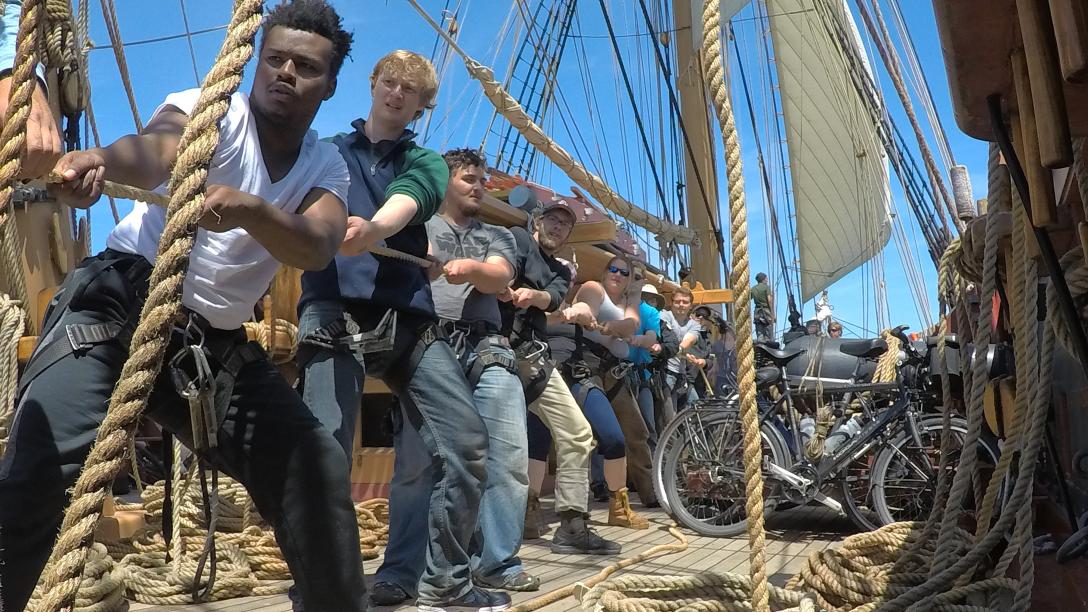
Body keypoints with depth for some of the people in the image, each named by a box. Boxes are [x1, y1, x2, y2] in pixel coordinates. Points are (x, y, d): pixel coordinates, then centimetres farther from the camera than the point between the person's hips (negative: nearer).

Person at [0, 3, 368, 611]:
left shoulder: (327, 168, 5)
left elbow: (316, 250, -17)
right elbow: (155, 151, -28)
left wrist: (250, 210, -38)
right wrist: (99, 159, -52)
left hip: (216, 340, 4)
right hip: (119, 302, -4)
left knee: (317, 466, -2)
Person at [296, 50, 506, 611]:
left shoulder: (425, 163, 17)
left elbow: (402, 207, -7)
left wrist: (370, 229, -32)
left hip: (407, 318, 2)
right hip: (333, 311, -1)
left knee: (469, 440, -7)